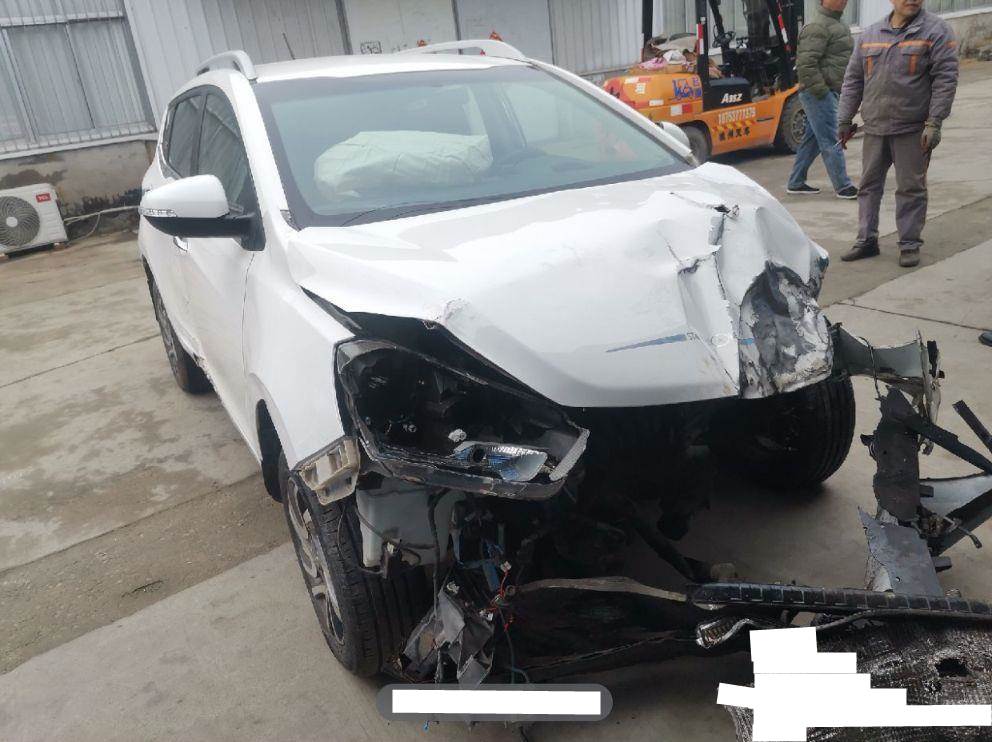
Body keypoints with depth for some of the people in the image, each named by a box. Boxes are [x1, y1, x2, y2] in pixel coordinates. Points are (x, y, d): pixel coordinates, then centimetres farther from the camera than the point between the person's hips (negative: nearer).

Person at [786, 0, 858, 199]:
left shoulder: (838, 24, 19)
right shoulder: (817, 27, -15)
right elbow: (805, 63, -22)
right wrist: (820, 91, -22)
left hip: (830, 93, 10)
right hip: (820, 94, -10)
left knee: (812, 140, 13)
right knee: (831, 141, -7)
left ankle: (795, 183, 20)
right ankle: (843, 187, -3)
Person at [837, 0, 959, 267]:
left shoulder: (936, 31, -2)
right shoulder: (870, 34, 10)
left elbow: (946, 78, -7)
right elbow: (853, 80, 14)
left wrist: (934, 123, -15)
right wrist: (844, 120, 9)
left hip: (913, 130, -4)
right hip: (874, 127, 4)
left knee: (911, 187, 1)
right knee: (869, 184, 8)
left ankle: (910, 244, 10)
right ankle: (867, 240, 18)